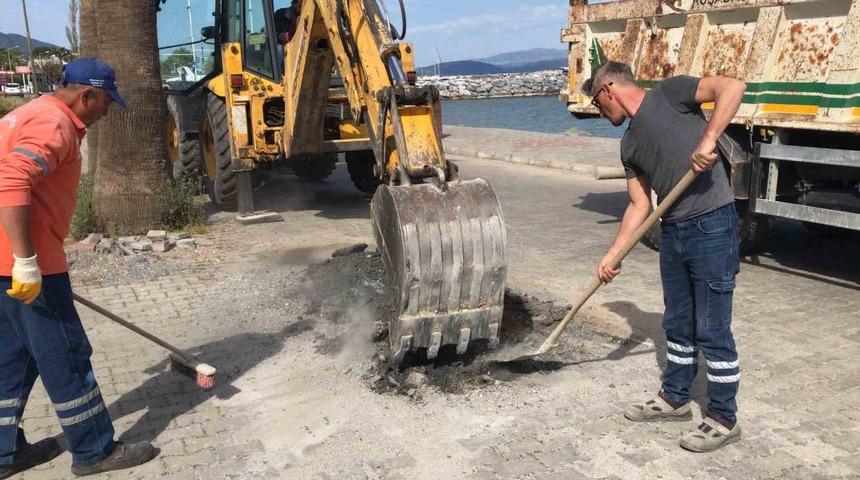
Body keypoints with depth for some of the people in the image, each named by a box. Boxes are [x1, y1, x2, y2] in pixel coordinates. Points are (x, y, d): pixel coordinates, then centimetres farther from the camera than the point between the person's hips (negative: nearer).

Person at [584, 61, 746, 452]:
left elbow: (731, 86, -18)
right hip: (673, 232, 8)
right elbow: (639, 205, 12)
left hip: (711, 226, -8)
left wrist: (707, 140, -26)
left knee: (712, 330, 1)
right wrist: (612, 255, 7)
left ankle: (723, 420, 16)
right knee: (677, 325, 19)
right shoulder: (630, 145, 15)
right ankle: (674, 398, 36)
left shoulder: (669, 94, -6)